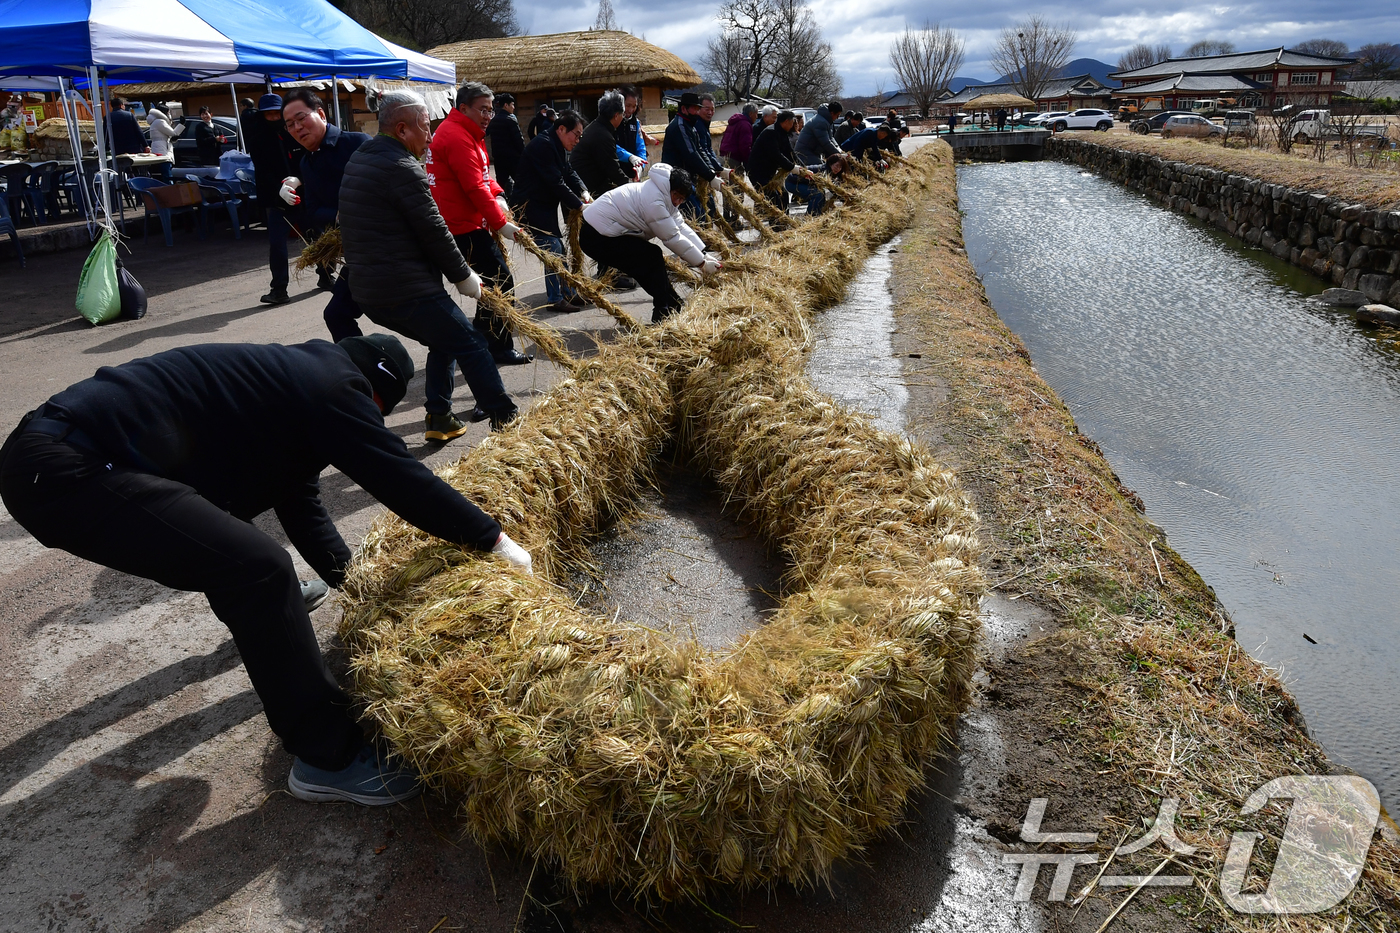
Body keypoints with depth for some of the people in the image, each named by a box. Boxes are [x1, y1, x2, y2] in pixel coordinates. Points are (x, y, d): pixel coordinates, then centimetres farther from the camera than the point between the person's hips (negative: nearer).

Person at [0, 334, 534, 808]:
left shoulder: (294, 374, 20)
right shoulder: (333, 386, -9)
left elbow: (300, 502, 26)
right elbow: (402, 480, -12)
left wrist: (347, 572, 25)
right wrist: (494, 538, -3)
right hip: (62, 474, -11)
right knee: (259, 566, -20)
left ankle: (258, 606, 58)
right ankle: (325, 758, -11)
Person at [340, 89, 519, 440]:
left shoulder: (358, 159, 16)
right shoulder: (403, 168, -15)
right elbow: (434, 233, -14)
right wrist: (463, 276, -1)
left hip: (367, 291, 10)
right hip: (408, 291, -10)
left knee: (445, 342, 22)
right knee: (471, 345, -1)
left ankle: (439, 418, 23)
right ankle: (505, 420, 3)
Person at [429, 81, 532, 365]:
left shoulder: (467, 133, 18)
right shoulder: (457, 137, -17)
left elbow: (481, 175, 19)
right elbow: (474, 187, -23)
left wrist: (498, 195, -1)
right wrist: (500, 222, -21)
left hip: (463, 222, 11)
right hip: (464, 225, -11)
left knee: (491, 281, 16)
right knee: (501, 281, -9)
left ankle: (482, 343, 26)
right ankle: (501, 349, -3)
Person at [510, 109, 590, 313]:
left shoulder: (558, 147, 11)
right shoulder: (543, 145, -21)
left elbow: (569, 173, 9)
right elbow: (556, 182, -25)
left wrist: (584, 192, -10)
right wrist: (579, 205, -21)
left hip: (545, 206, 10)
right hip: (530, 206, -10)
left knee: (558, 249, 13)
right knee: (553, 250, -12)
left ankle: (567, 293, 22)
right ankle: (555, 300, -5)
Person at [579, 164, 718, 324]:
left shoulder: (663, 193, 7)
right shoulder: (654, 200, -25)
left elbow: (681, 227, 4)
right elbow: (673, 238, -21)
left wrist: (704, 255, -4)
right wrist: (702, 263, -15)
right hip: (597, 238, -10)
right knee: (653, 257, -13)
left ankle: (676, 306, 16)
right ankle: (663, 315, -6)